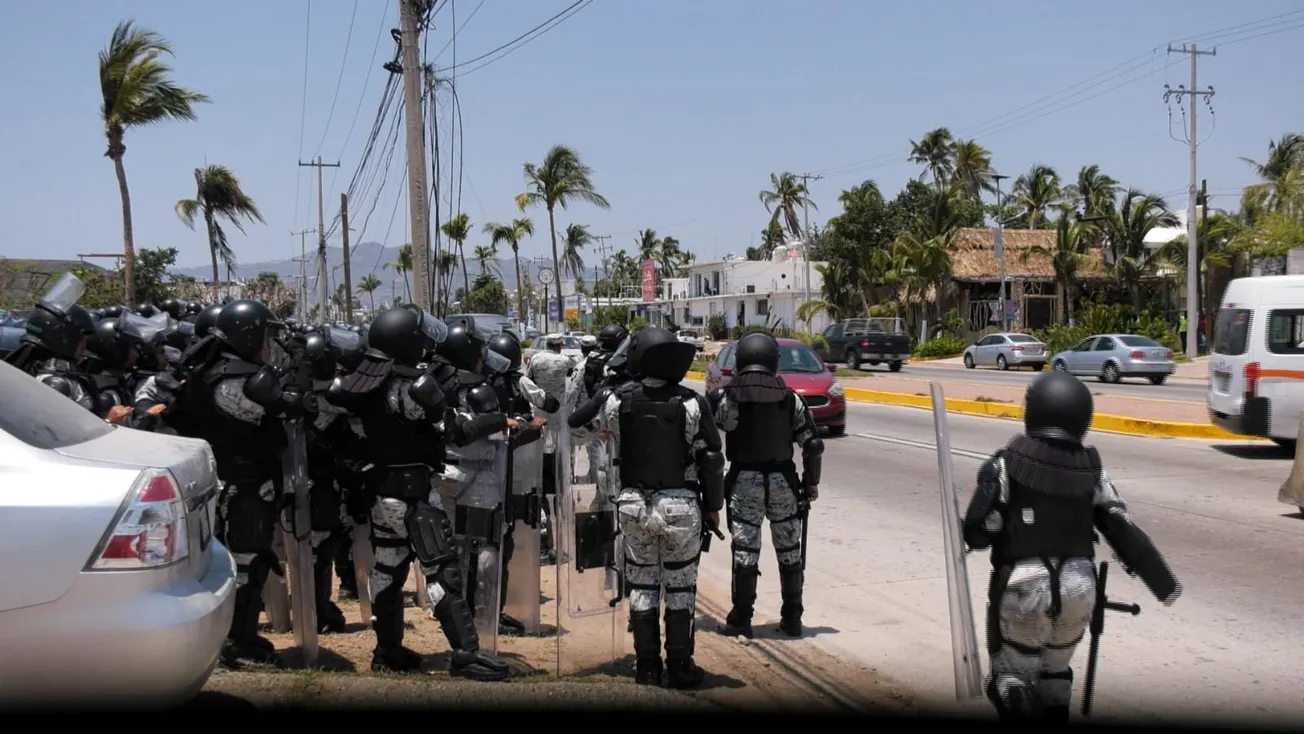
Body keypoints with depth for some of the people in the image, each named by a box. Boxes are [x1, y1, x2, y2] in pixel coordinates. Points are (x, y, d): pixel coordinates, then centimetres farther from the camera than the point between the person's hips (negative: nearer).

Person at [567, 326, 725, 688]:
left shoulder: (615, 400, -4)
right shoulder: (692, 403, -9)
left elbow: (574, 422, 11)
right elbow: (711, 460, -6)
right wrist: (713, 505, 5)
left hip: (633, 505, 2)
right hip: (681, 507, -2)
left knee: (642, 586, 14)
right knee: (680, 588, 10)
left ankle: (646, 666, 16)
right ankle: (679, 667, 12)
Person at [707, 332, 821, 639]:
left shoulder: (727, 398, -7)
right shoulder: (790, 398, 0)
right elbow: (813, 444, 1)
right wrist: (812, 482, 10)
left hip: (744, 481, -2)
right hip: (783, 481, 2)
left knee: (745, 552, 4)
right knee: (789, 552, 13)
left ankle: (741, 621, 8)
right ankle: (792, 620, 19)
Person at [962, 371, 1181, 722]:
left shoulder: (1010, 462, -11)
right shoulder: (1091, 469, 0)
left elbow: (979, 531, -14)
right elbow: (1125, 532, 3)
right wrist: (1164, 583, 14)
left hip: (1022, 586, -4)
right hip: (1078, 587, 5)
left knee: (1014, 680, 8)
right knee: (1055, 675, 25)